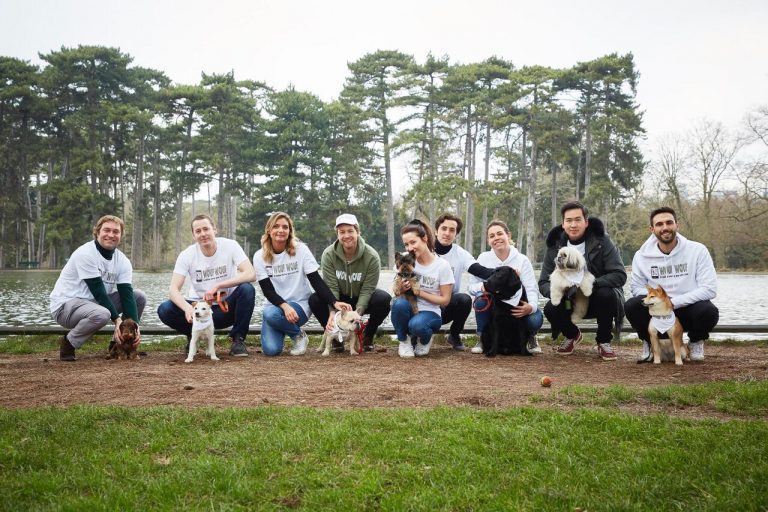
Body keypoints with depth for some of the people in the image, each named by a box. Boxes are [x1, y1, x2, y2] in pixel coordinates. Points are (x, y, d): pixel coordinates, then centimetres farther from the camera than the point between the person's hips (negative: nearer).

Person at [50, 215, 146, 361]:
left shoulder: (123, 261, -1)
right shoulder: (86, 253, -20)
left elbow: (126, 294, -9)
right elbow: (98, 292, -23)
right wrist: (117, 319, -25)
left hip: (94, 303, 7)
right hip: (65, 305, -7)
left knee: (139, 297, -3)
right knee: (101, 314, -38)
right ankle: (68, 344, -10)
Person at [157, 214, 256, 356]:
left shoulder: (230, 246, -12)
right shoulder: (187, 255, -9)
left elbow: (251, 274, -25)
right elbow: (173, 289, -17)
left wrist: (217, 286, -33)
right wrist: (187, 308, -38)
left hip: (226, 307, -1)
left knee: (247, 289, -31)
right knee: (164, 310, -24)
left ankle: (237, 339, -11)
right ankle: (193, 335, 7)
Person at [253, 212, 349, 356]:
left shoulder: (301, 250, -8)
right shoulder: (259, 256, -4)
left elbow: (316, 281, -12)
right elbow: (268, 290, -9)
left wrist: (334, 302, -28)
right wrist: (285, 306, -29)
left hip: (300, 305, -1)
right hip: (275, 305, 2)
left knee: (271, 313, -34)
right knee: (270, 349, -22)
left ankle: (298, 335, -4)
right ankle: (282, 331, 14)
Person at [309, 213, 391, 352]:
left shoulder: (372, 256, -21)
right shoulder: (328, 254, -17)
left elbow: (367, 289, -21)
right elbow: (331, 287, -20)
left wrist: (357, 312, -36)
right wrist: (333, 312, -35)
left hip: (362, 300, -1)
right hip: (339, 299, 1)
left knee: (384, 299, -32)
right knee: (314, 299, -28)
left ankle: (368, 336, -4)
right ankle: (336, 336, -3)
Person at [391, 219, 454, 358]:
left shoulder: (442, 265, -9)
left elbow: (445, 300, -6)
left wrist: (419, 292, -16)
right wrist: (402, 289, -15)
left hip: (429, 313, -3)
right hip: (409, 310, 3)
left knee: (416, 325, -37)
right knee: (399, 303, -33)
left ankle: (425, 341, 1)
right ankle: (404, 341, -8)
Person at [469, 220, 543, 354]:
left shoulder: (522, 260, -7)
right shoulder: (483, 258, -4)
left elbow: (531, 288, -13)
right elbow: (472, 286, -5)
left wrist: (532, 306, -35)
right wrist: (483, 287, -30)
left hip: (517, 305, 0)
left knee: (535, 320, -31)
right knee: (481, 300, -33)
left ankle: (530, 338, 9)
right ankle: (482, 338, -7)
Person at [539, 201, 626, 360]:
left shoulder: (601, 241, -13)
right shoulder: (555, 246, -5)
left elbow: (620, 275, -20)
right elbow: (544, 283, -5)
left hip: (598, 299, -2)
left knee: (605, 294, -35)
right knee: (550, 309, -27)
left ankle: (604, 341, -7)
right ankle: (572, 335, 10)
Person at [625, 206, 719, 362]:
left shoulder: (697, 250, -9)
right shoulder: (642, 255, -3)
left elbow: (709, 289, -14)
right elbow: (637, 287, -1)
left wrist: (674, 302, -22)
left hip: (688, 309, -1)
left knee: (709, 311, -34)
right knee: (632, 306, -28)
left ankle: (696, 342, 4)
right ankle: (650, 342, 4)